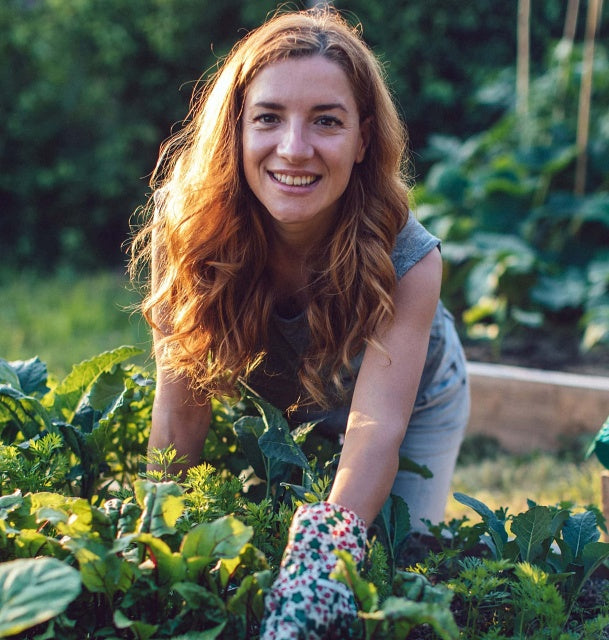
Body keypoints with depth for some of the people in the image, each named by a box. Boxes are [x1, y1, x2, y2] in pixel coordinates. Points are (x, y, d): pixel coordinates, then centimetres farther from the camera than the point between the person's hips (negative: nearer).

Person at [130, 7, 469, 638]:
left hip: (412, 403, -1)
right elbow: (181, 407, -27)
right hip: (272, 405, 2)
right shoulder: (184, 223, -31)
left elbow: (377, 424, -46)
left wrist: (325, 558, -62)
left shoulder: (407, 258, -35)